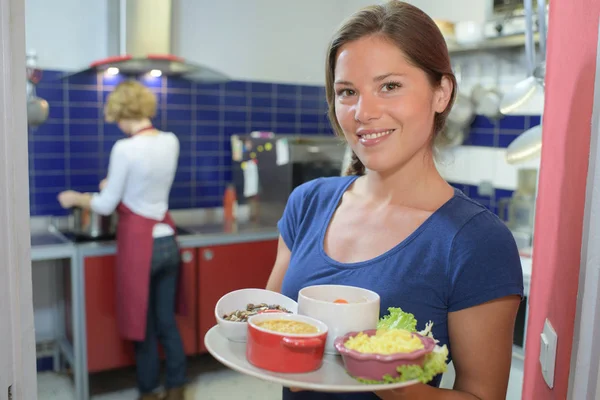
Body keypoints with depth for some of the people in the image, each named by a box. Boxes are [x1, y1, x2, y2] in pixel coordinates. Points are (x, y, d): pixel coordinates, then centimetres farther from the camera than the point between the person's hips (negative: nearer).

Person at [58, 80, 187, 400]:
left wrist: (75, 198, 11)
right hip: (167, 241, 6)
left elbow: (106, 206, -7)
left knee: (143, 324, 10)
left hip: (139, 244, -6)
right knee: (167, 321, 16)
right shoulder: (171, 142, 2)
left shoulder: (125, 148, -16)